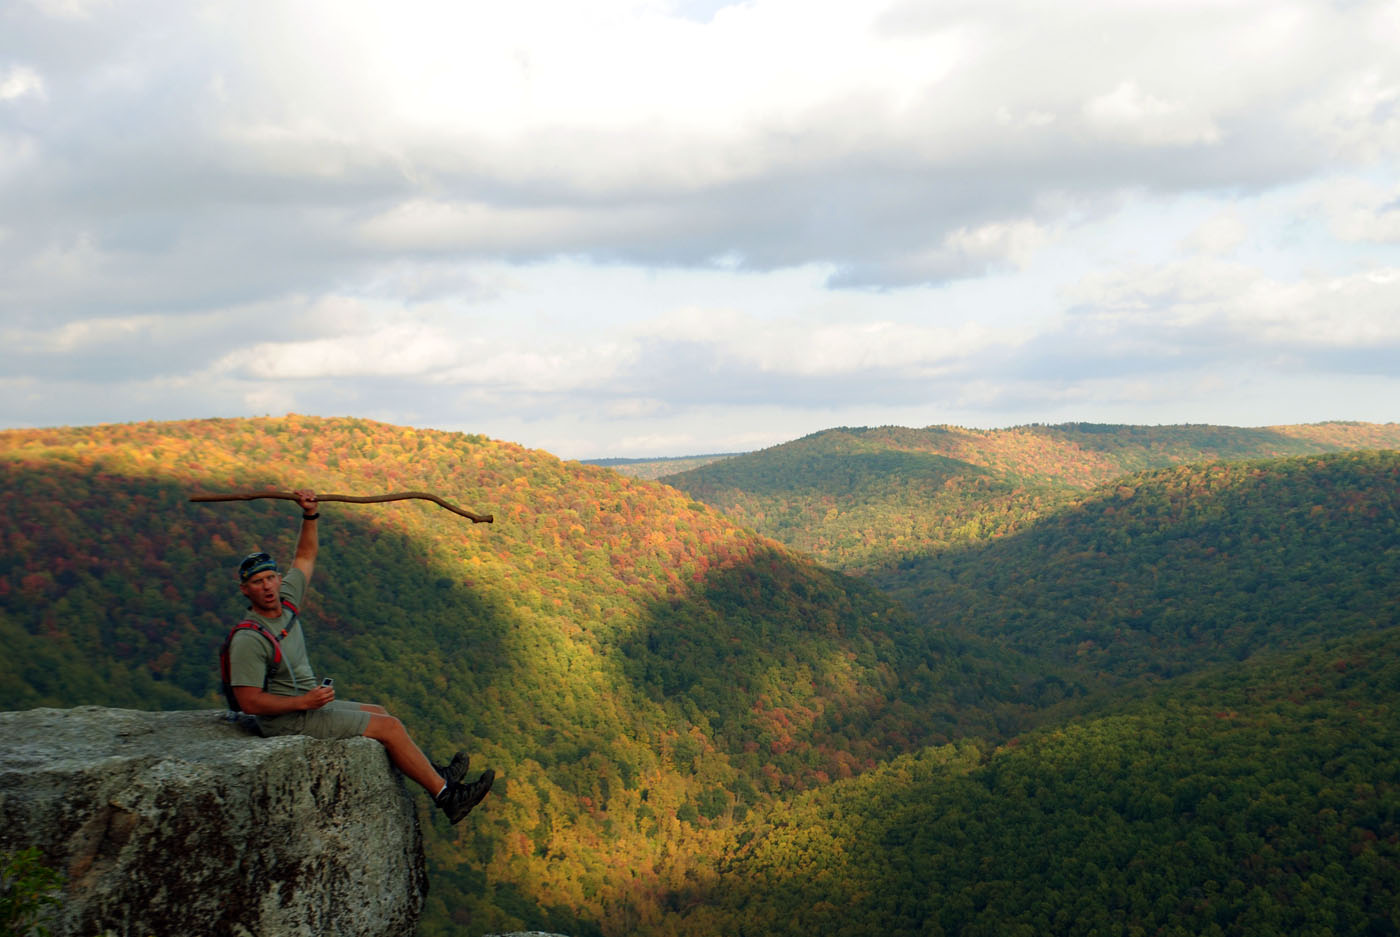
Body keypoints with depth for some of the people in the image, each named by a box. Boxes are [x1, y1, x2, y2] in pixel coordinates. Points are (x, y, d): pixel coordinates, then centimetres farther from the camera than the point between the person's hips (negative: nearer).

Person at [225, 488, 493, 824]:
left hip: (307, 705, 9)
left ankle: (433, 773, 36)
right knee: (388, 727, -8)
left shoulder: (285, 601, 0)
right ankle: (447, 796, 0)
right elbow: (250, 702, -25)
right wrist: (303, 701, -25)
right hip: (288, 721, -9)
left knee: (379, 714, 20)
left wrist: (310, 515, 1)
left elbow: (306, 555, 14)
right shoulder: (248, 640, -24)